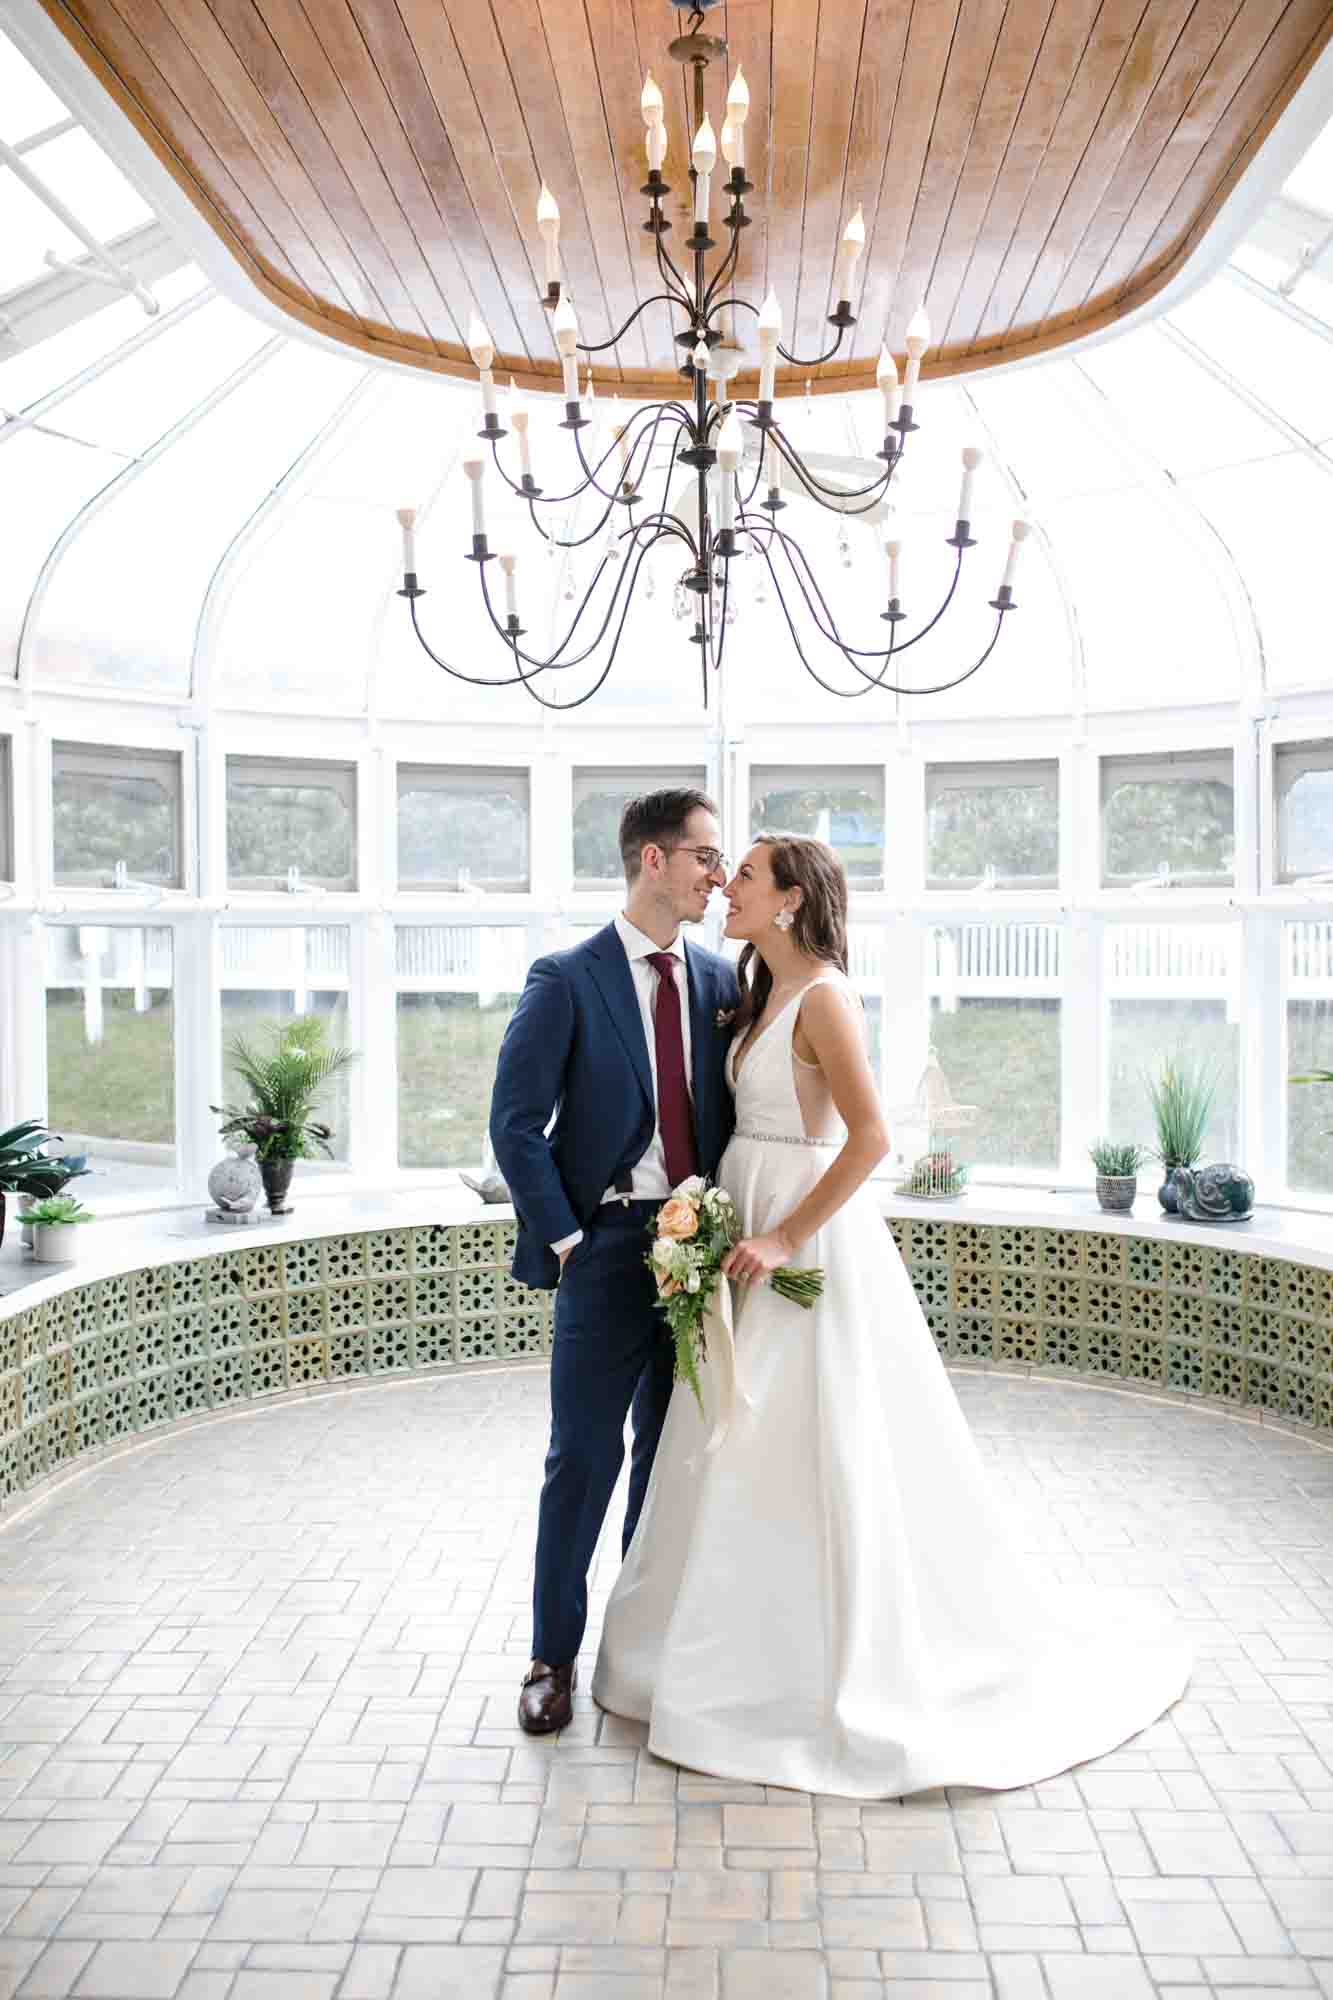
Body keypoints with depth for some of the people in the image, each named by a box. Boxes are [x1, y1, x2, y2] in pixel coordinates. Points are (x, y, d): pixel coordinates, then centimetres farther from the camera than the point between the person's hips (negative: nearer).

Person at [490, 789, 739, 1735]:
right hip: (609, 1246, -4)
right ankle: (556, 1655, 22)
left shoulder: (720, 979, 8)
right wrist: (566, 1242, -10)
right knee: (584, 1457, 3)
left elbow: (730, 1115, 12)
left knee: (672, 1453, 15)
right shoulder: (567, 980, -7)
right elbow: (516, 1125, -8)